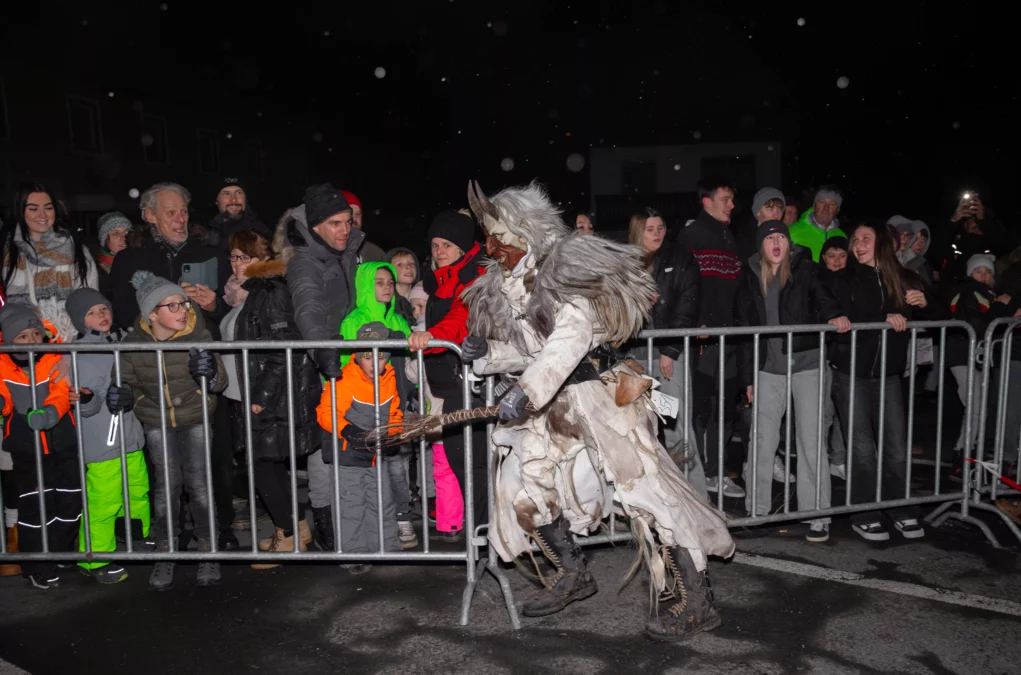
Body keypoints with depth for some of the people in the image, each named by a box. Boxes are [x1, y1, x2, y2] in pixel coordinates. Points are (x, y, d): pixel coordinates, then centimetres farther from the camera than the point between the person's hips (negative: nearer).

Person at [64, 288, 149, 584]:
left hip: (130, 436, 7)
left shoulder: (123, 339, 5)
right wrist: (86, 398, -36)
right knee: (104, 501, -4)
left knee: (138, 490, 19)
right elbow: (89, 407, -17)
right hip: (102, 442, -7)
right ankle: (94, 560, 13)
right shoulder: (81, 353, -12)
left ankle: (140, 539, 39)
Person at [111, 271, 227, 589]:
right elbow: (128, 381, 1)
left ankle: (208, 551, 15)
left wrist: (211, 372, -39)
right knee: (167, 484, -1)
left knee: (198, 483, -4)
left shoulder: (198, 336, -17)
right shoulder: (133, 344, -12)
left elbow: (221, 382, -16)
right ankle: (165, 554, 17)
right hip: (157, 422, 1)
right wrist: (123, 394, -22)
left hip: (195, 419, -1)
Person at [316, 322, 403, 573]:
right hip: (348, 456, -5)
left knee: (383, 504, 14)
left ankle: (388, 547, 30)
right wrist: (347, 430, -30)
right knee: (352, 507, 2)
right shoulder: (344, 380, -18)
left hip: (376, 454, 5)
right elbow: (325, 412, -17)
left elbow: (393, 414, 11)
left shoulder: (389, 380, 0)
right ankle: (355, 555, 16)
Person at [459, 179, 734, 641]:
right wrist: (487, 353, -1)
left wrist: (526, 391, -34)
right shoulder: (506, 286, 11)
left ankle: (695, 602, -2)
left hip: (598, 391, -9)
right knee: (523, 482, 11)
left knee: (642, 484, -10)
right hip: (554, 405, 9)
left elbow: (571, 337, -26)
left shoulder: (565, 268, -14)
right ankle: (573, 575, 29)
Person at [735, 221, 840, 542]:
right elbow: (744, 329, 10)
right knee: (763, 442, 5)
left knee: (811, 443, -1)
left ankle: (817, 516, 9)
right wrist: (747, 377, 8)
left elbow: (821, 297, -11)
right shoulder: (751, 279, 8)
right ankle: (757, 512, 17)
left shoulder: (805, 270, 2)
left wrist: (834, 316, -35)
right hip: (769, 370, 2)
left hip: (807, 366, -2)